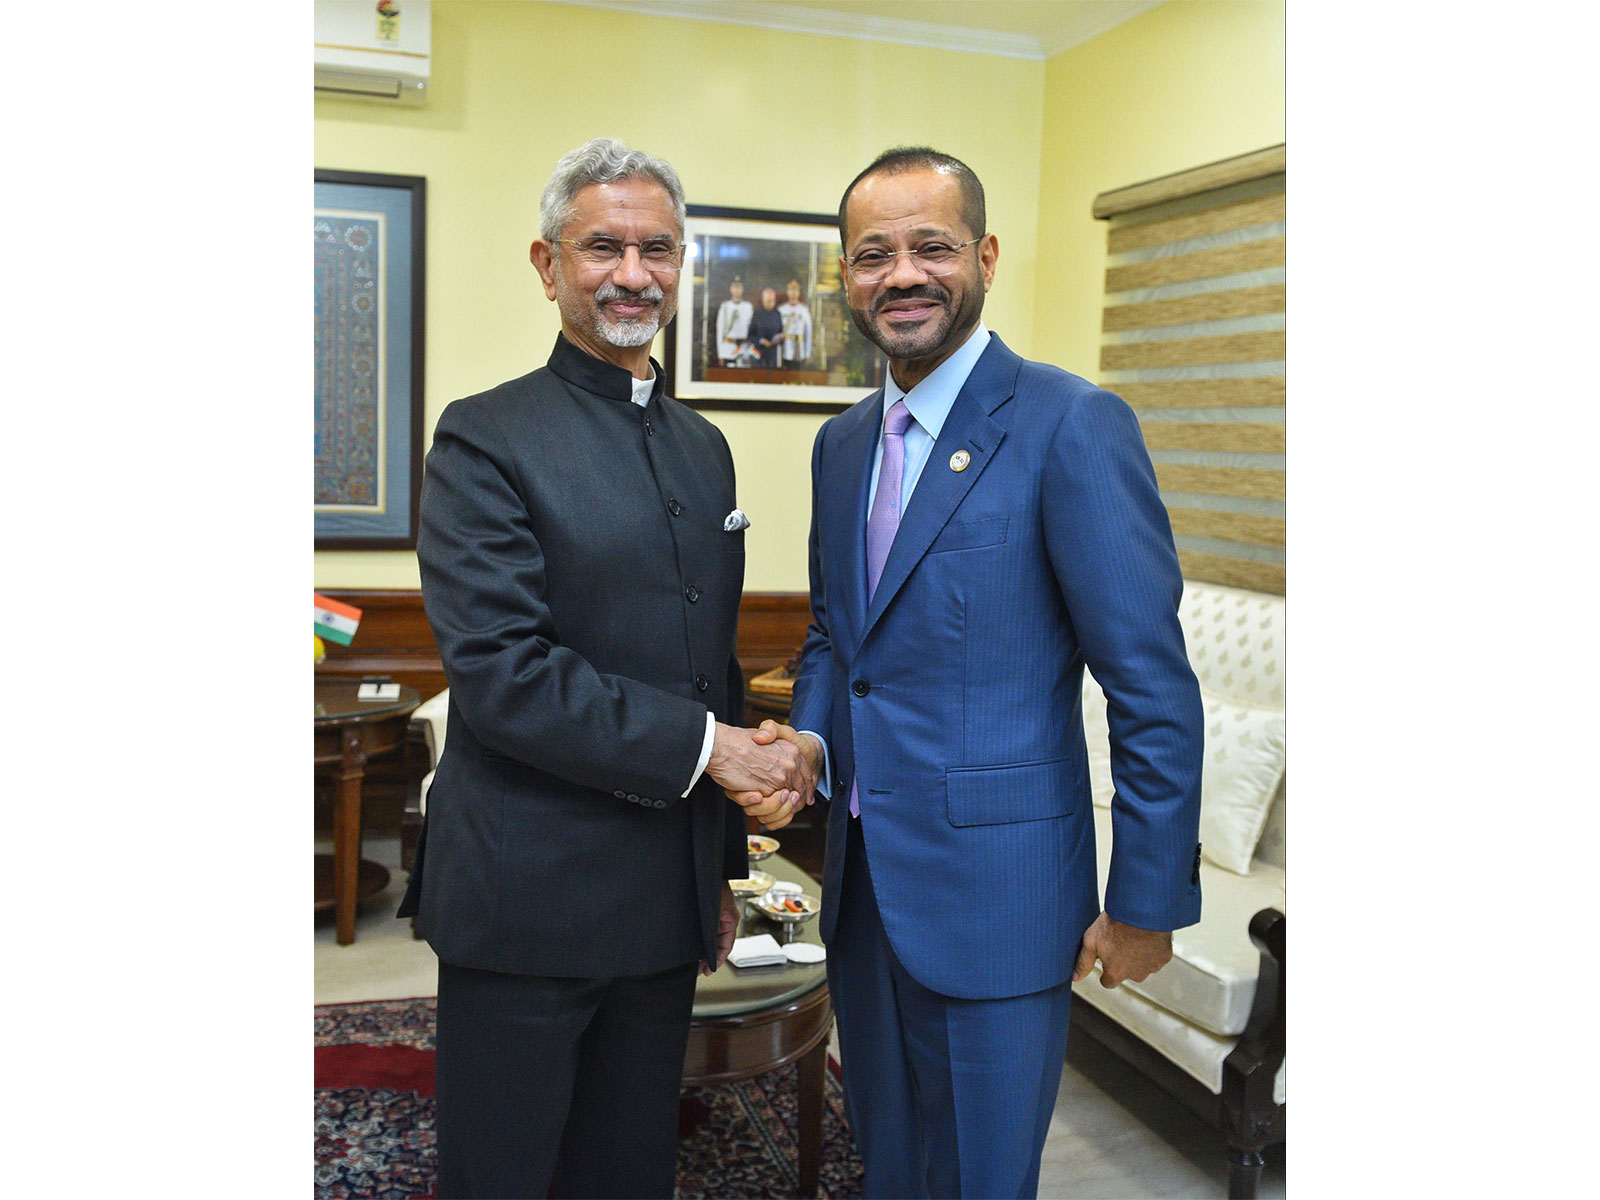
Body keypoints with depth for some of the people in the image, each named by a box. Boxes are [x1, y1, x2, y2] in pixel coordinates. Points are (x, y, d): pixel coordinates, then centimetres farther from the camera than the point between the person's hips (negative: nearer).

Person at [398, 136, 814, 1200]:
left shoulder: (703, 447, 12)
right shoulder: (489, 438, -9)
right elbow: (499, 669, -20)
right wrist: (703, 745, -19)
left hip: (667, 906, 6)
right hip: (524, 901, -6)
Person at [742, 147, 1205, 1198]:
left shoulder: (1074, 426, -15)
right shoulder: (843, 443, 9)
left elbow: (1155, 690, -15)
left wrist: (1148, 903, -13)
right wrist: (809, 736, -1)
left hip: (996, 892, -7)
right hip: (862, 880, 7)